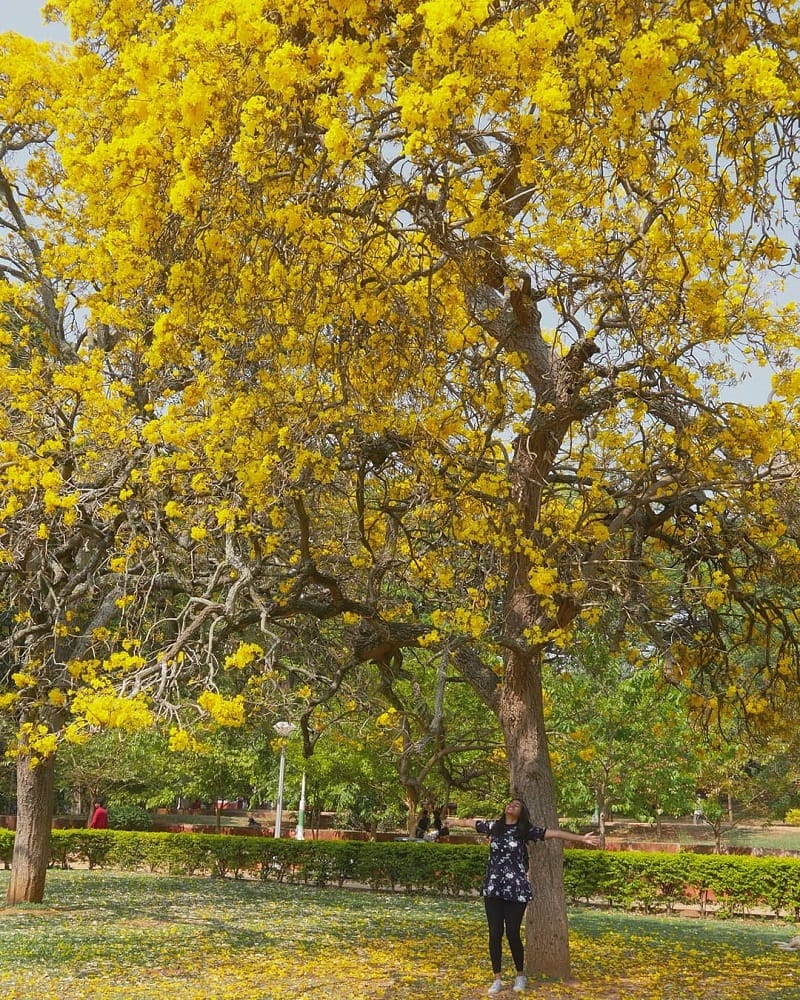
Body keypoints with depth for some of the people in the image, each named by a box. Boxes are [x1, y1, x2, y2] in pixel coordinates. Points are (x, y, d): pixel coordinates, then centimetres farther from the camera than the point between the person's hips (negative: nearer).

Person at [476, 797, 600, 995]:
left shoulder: (525, 830, -1)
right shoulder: (493, 827, 6)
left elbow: (553, 833, -7)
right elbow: (474, 823, 27)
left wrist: (581, 838, -10)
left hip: (515, 890, -2)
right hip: (492, 889, 2)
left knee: (512, 934, 0)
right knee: (494, 934, 1)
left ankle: (520, 976, 23)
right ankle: (497, 979, 15)